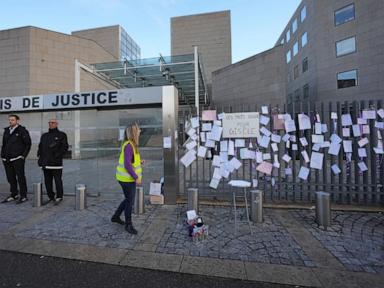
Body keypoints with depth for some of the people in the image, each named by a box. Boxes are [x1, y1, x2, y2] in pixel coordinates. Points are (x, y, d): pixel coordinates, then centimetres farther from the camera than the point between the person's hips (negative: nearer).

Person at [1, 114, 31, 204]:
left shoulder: (22, 130, -5)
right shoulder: (6, 131, 14)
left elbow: (28, 144, -7)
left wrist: (23, 155, -12)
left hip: (18, 159, -7)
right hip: (7, 159, 7)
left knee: (21, 178, -1)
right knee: (10, 178, 14)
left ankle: (23, 196, 6)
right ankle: (14, 195, 26)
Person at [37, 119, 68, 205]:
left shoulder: (61, 135, 2)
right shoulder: (44, 136, 18)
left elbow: (65, 147, -6)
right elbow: (40, 147, 19)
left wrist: (57, 155, -15)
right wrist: (40, 158, 5)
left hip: (56, 163, -6)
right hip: (46, 163, 6)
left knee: (58, 180, -3)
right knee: (47, 181, 10)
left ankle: (59, 197, 6)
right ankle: (51, 197, 22)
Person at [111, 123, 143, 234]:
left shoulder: (131, 144, 7)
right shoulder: (128, 146, -24)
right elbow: (127, 165, -27)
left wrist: (139, 162, 3)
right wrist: (136, 177, -23)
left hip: (129, 178, 10)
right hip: (127, 178, -10)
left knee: (128, 199, 23)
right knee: (130, 201, 5)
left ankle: (116, 216, 42)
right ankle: (128, 225, 25)